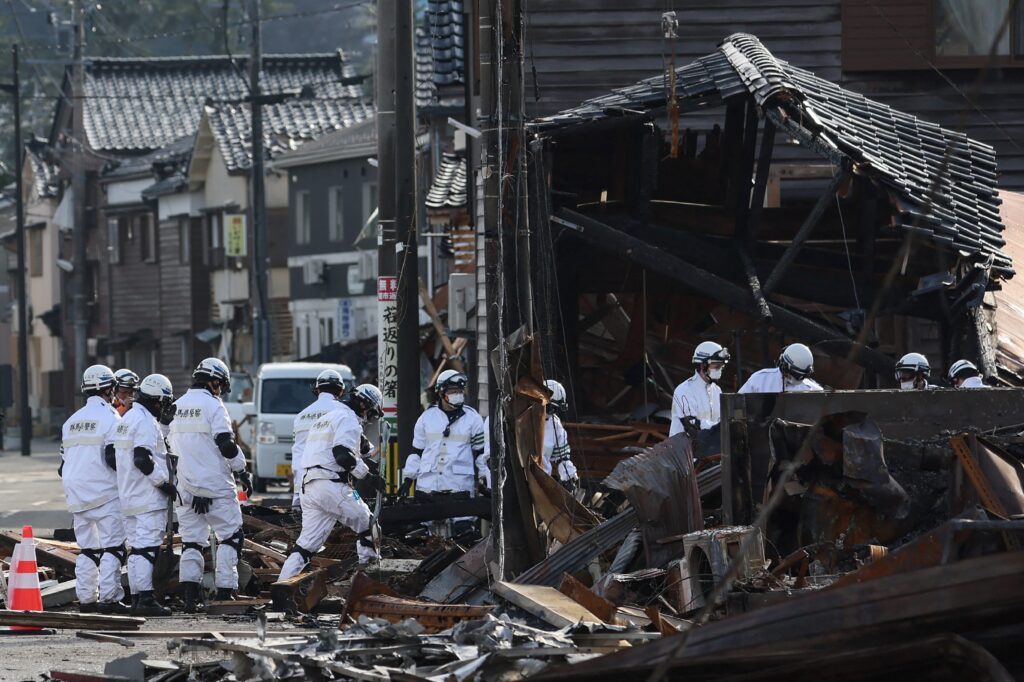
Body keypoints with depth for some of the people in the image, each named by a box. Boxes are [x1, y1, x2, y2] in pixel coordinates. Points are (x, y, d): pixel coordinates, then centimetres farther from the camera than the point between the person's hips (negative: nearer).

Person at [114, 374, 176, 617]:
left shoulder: (128, 419, 18)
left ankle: (136, 597, 13)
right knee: (148, 546, -10)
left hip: (129, 496, 10)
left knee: (136, 547, 12)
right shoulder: (146, 422, -13)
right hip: (148, 497, -10)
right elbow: (142, 459, -22)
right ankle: (145, 599, -14)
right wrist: (164, 482, -14)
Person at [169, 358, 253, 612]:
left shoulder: (177, 407, 12)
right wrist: (243, 472, -3)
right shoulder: (213, 406, -10)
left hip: (186, 486, 6)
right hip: (216, 486, -6)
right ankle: (225, 593, -3)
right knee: (229, 536, 3)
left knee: (192, 540, 7)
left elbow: (174, 448, 15)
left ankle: (189, 595, -3)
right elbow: (226, 445, -15)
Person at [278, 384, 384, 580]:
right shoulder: (348, 419, -5)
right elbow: (343, 456, -17)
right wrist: (369, 476, -12)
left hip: (310, 486, 9)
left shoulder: (326, 417, 28)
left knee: (307, 542, 4)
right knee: (366, 524, 6)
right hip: (332, 486, -9)